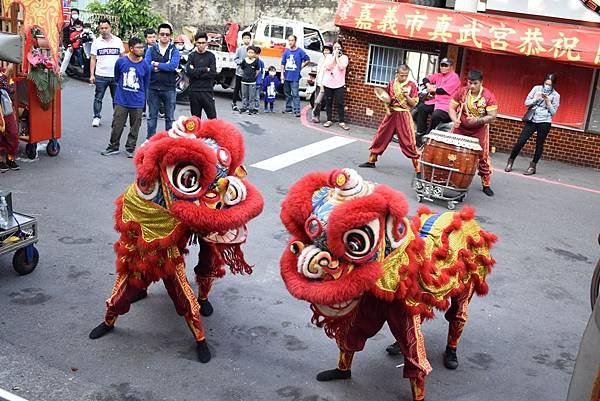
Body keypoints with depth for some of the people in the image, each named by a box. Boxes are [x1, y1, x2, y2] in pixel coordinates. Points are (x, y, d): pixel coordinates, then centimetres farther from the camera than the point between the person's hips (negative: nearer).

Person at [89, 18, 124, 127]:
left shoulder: (118, 41, 5)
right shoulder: (96, 42, 3)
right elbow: (93, 59, 5)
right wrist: (91, 75, -2)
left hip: (116, 76, 0)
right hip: (101, 75, 0)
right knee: (98, 98, 4)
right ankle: (96, 117, 14)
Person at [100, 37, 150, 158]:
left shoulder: (145, 65, -4)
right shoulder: (121, 61, -4)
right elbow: (116, 78, 13)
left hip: (137, 102, 0)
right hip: (121, 101, 0)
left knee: (135, 127, 7)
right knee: (117, 125, 5)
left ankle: (130, 148, 21)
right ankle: (113, 147, 20)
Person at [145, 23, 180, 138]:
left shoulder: (174, 51, 2)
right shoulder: (151, 50, 7)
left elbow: (173, 66, -15)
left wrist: (156, 64, -10)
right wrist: (164, 66, -14)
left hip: (169, 88, -1)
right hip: (153, 87, 1)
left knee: (170, 118, 6)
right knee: (152, 116, 9)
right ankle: (150, 139, 18)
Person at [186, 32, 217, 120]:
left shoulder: (211, 56, 6)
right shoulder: (192, 56, 6)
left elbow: (213, 73, -7)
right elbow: (189, 72, -9)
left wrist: (196, 71, -8)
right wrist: (205, 69, -10)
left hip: (208, 90, -1)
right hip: (194, 90, 1)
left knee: (212, 118, -4)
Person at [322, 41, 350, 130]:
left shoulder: (344, 57, 4)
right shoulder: (329, 56, 8)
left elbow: (341, 67, -13)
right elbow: (328, 67, -9)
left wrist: (337, 57, -8)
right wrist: (334, 56, -7)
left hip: (339, 84, -2)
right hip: (328, 83, 2)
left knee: (340, 103, -6)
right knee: (329, 102, 6)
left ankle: (341, 122, -1)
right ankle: (329, 120, 13)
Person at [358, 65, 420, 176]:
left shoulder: (412, 85, -6)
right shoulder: (391, 83, 4)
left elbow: (413, 104, -6)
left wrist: (406, 95, -21)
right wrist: (387, 109, -2)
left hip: (404, 115, -4)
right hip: (391, 114, 4)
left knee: (409, 142, -7)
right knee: (381, 136, 11)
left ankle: (418, 169, -3)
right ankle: (371, 160, 28)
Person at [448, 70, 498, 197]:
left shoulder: (488, 96, -17)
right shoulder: (461, 92, -9)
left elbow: (492, 116, -16)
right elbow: (452, 108, -4)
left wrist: (477, 120, -31)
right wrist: (455, 120, -23)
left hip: (479, 130, -2)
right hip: (460, 128, 2)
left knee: (483, 156, 0)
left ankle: (486, 185, 12)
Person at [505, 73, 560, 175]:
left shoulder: (555, 96, 0)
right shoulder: (537, 88, 2)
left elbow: (553, 112, 0)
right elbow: (526, 103, 4)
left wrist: (548, 102, -13)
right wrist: (536, 99, -14)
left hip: (544, 123, -1)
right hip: (532, 120, 1)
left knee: (539, 145, 4)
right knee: (520, 142, -5)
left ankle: (533, 166, 14)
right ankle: (511, 161, 12)